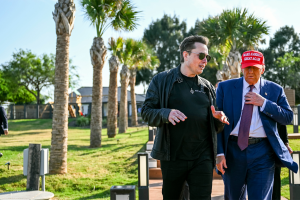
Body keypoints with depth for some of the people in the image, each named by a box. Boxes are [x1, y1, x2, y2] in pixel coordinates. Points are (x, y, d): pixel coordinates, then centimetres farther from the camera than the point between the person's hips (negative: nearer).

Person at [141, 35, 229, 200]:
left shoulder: (207, 87, 14)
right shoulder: (162, 81, 2)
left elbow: (215, 126, 19)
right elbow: (146, 112, -3)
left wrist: (218, 119, -6)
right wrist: (166, 114, -23)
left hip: (202, 158, 3)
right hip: (172, 157, -2)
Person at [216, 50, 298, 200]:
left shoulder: (275, 90, 7)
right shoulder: (225, 87, 4)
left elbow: (288, 117, 1)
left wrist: (264, 103, -11)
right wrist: (219, 153, -8)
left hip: (262, 154, -1)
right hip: (233, 150, 1)